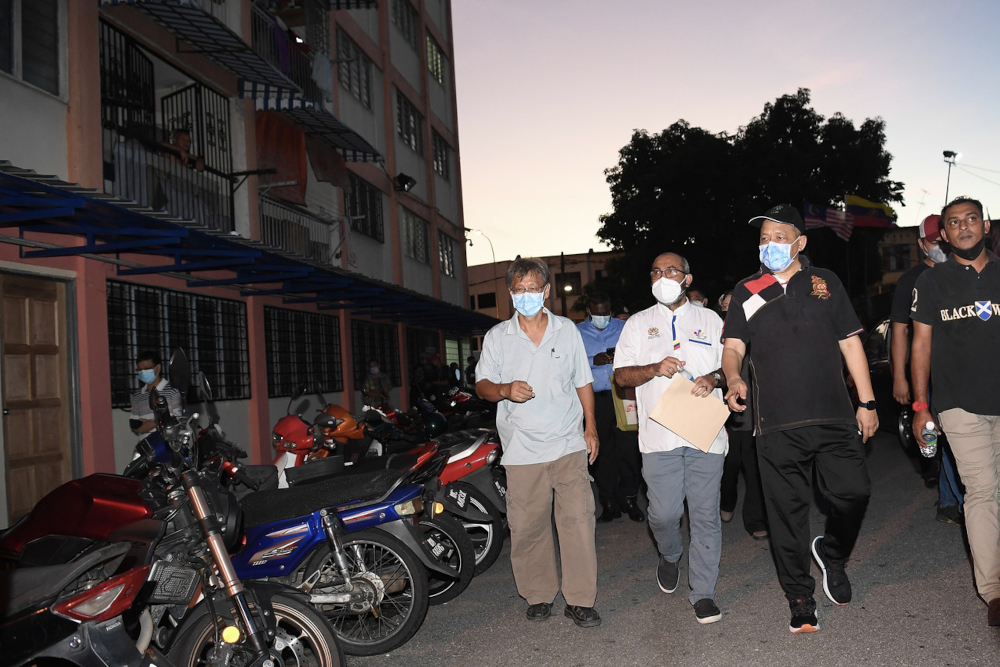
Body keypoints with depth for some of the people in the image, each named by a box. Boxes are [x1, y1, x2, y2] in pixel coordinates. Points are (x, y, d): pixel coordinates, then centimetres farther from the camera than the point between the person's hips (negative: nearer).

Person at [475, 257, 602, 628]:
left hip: (569, 444, 0)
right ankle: (538, 595, 20)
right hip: (522, 449, 0)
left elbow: (583, 382, 14)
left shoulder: (567, 330, 10)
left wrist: (590, 427, 9)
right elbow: (482, 385, 5)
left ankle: (580, 599, 7)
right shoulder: (497, 337, 6)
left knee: (578, 520, -4)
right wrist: (504, 390, -17)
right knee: (527, 526, 3)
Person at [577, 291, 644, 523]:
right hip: (594, 400, 0)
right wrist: (593, 361, -15)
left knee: (628, 450, -4)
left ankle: (629, 500, 10)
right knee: (602, 454, 4)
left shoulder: (623, 328, 12)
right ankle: (609, 504, 13)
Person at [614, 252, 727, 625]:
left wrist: (713, 378, -9)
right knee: (664, 513, -3)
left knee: (706, 514, 1)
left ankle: (703, 592, 12)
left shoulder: (710, 319, 15)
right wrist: (655, 369, -13)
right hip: (659, 436, 0)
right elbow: (621, 375, 6)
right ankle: (669, 556, 30)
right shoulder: (638, 324, 13)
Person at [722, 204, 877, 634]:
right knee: (787, 511, 4)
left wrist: (866, 402, 6)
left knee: (854, 492, -6)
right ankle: (799, 597, 20)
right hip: (777, 423, 0)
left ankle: (832, 553, 26)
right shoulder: (746, 293, 10)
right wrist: (734, 379, -20)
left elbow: (850, 343, 11)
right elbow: (733, 347, 2)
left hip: (834, 417, 1)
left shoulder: (825, 283, 11)